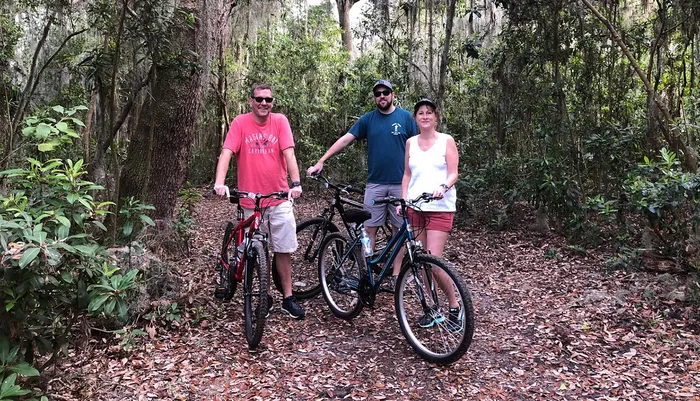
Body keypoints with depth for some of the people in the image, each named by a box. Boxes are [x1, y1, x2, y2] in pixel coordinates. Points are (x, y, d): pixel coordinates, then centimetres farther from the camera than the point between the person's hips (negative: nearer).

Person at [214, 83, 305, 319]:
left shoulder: (280, 121, -1)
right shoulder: (240, 123, -3)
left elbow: (288, 153, -10)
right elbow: (226, 153, -12)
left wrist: (296, 182, -24)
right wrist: (219, 183, -28)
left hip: (280, 198, 0)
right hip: (251, 200, 0)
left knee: (283, 249, 4)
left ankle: (288, 298, 17)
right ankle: (264, 296, 27)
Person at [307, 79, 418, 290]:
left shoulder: (405, 117, 2)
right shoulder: (367, 119, 6)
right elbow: (345, 140, 0)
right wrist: (321, 162, -8)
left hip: (401, 183, -1)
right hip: (375, 183, 1)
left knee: (400, 230, 4)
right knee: (369, 228, 2)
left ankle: (395, 277, 13)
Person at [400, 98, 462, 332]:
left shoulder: (447, 141, 3)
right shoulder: (411, 143, 13)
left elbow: (453, 173, -4)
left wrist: (443, 187, -24)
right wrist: (403, 200, 4)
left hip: (440, 208, -4)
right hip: (415, 207, 4)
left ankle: (455, 307, 8)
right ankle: (432, 309, 19)